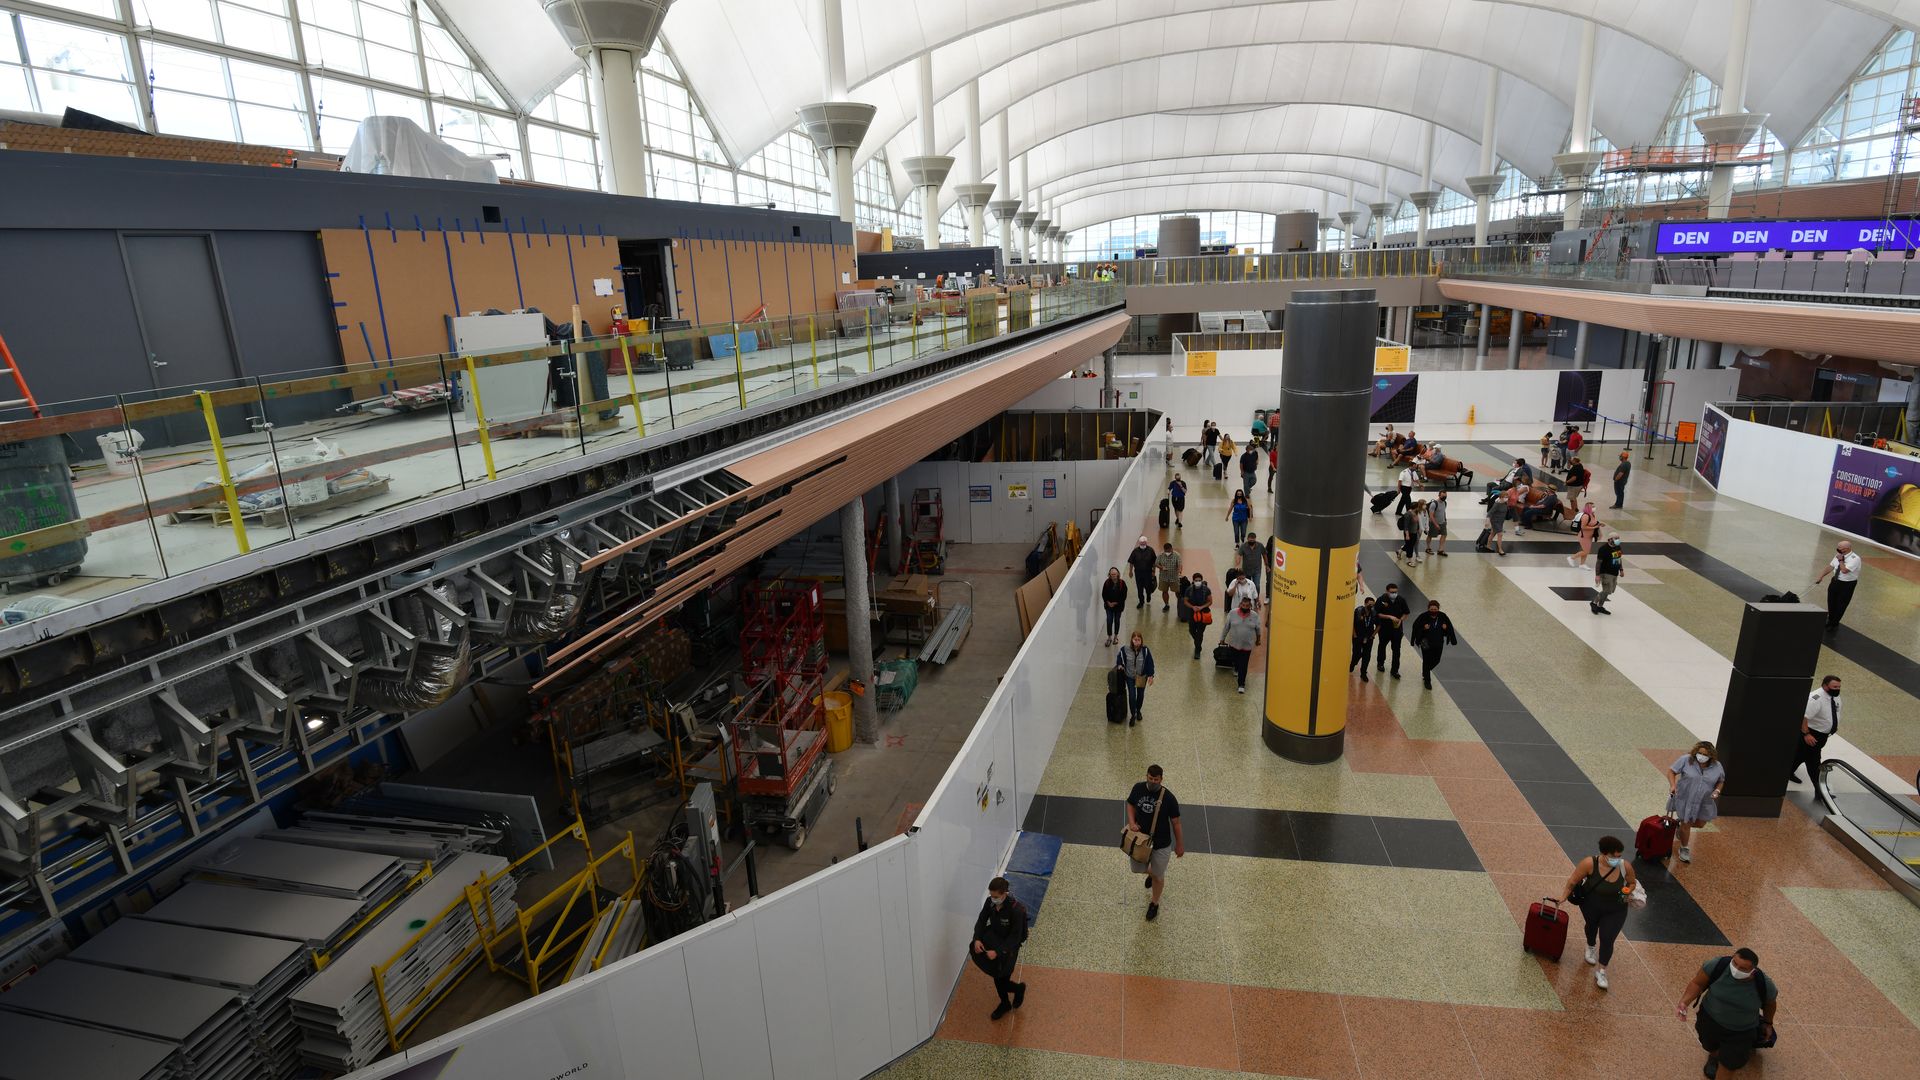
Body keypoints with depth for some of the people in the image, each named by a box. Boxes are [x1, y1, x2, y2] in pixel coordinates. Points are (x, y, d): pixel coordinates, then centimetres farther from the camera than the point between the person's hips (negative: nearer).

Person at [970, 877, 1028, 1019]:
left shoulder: (1016, 909, -26)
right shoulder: (990, 902, -12)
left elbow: (1015, 937, -23)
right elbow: (981, 921, -2)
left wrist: (997, 951, -31)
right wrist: (977, 939, -19)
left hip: (1010, 942, -6)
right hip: (994, 936, 6)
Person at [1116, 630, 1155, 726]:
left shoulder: (1145, 650, -19)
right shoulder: (1125, 649, -18)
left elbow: (1150, 663, -10)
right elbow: (1119, 658, 3)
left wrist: (1150, 676, -10)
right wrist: (1119, 665, -11)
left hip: (1142, 677, 1)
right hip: (1130, 676, -1)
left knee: (1140, 695, 18)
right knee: (1132, 696, -3)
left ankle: (1138, 711, 44)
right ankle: (1132, 715, 16)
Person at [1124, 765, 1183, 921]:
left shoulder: (1168, 798, -23)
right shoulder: (1138, 788, -14)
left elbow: (1176, 823, -12)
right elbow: (1130, 804, 4)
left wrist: (1180, 845, -3)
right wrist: (1131, 822, -13)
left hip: (1161, 844, -3)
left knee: (1158, 876, 14)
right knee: (1137, 869, 22)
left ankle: (1154, 903, 41)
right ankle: (1150, 873, 57)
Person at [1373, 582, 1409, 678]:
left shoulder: (1401, 600, -11)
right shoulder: (1382, 600, -17)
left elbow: (1405, 613, 2)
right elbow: (1378, 614, -15)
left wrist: (1400, 620, -16)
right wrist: (1390, 617, -25)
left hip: (1397, 628, 0)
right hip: (1384, 628, 0)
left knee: (1396, 649, 0)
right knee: (1382, 645, 22)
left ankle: (1395, 670, 11)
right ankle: (1380, 663, 45)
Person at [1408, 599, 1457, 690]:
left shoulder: (1442, 616, -6)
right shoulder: (1424, 616, -15)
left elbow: (1449, 626, 7)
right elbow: (1416, 626, -7)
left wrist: (1445, 627, -13)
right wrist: (1423, 628, -24)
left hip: (1438, 643, 4)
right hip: (1426, 643, -3)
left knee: (1436, 660, 14)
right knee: (1427, 661, 1)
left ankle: (1425, 671, 45)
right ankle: (1427, 681, 15)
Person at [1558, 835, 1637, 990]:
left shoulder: (1625, 866, -26)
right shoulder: (1590, 863, -33)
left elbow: (1631, 883, -3)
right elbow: (1573, 881, -20)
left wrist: (1628, 891, -23)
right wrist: (1564, 896, -17)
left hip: (1615, 910, 0)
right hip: (1591, 905, 0)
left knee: (1607, 939, -6)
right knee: (1591, 926, 28)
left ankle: (1601, 972, 12)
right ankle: (1591, 947, 60)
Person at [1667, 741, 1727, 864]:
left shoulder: (1717, 767, -8)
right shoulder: (1686, 760, -17)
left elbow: (1721, 781, 8)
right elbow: (1671, 771, -10)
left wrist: (1717, 790, -11)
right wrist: (1673, 785, -24)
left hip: (1704, 802, 4)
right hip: (1685, 799, -4)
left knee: (1700, 824, 17)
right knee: (1686, 825, 4)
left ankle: (1680, 827, 47)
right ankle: (1684, 849, 25)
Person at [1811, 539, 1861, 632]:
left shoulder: (1855, 559, -22)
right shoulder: (1838, 555, -1)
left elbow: (1844, 570, -32)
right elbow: (1830, 566, 7)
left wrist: (1841, 560, -23)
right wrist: (1821, 577, 7)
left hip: (1847, 585, -6)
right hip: (1835, 581, 6)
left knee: (1840, 606, 7)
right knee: (1831, 603, 18)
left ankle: (1834, 624, 24)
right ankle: (1831, 620, 38)